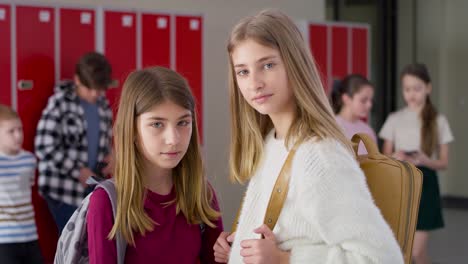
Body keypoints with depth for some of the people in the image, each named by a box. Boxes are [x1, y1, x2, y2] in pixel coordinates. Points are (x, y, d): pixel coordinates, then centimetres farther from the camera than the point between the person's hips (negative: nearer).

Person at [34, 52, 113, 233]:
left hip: (92, 188, 6)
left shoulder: (102, 105, 8)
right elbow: (45, 148, -14)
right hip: (63, 188, -5)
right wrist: (78, 171, -15)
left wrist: (108, 158, -1)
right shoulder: (60, 103, -9)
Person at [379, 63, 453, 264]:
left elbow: (443, 163, 3)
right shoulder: (394, 119, 3)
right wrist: (396, 157, -16)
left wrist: (425, 161, -18)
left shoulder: (438, 121, 1)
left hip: (425, 184, -1)